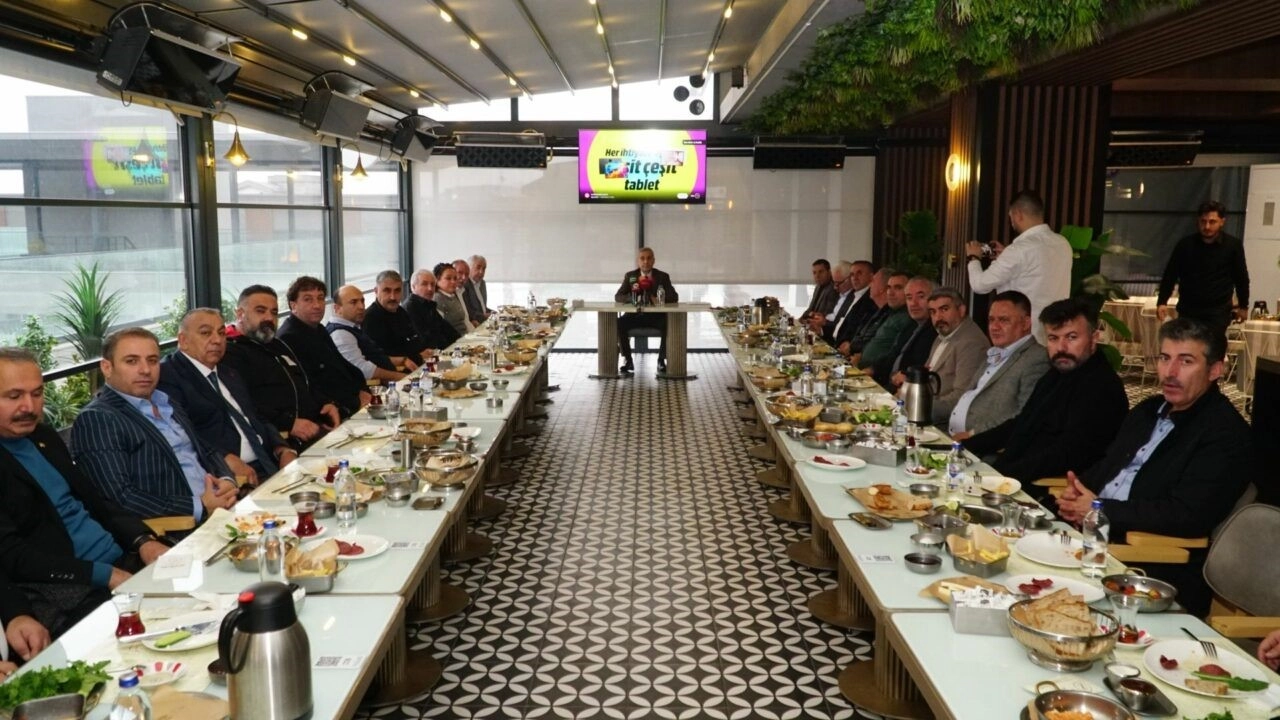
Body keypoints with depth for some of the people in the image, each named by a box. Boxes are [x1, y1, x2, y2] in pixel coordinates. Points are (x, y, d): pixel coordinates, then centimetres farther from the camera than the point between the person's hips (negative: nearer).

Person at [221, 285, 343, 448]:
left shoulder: (278, 346, 28)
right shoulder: (229, 352, -4)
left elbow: (306, 384, 35)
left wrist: (326, 403, 14)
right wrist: (288, 423, -23)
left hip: (314, 426, 9)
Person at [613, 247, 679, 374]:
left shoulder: (663, 276, 5)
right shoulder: (630, 276, 8)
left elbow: (674, 297, -4)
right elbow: (617, 297, 1)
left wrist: (659, 299, -25)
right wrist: (631, 298, -21)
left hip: (656, 316, -1)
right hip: (635, 315, 1)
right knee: (619, 323, -29)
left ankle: (661, 361, -14)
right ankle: (627, 361, -14)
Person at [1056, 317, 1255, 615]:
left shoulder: (1226, 434, -10)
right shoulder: (1149, 410, 17)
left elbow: (1187, 516, -20)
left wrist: (1100, 509, -15)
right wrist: (1078, 489, -1)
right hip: (1092, 535, 8)